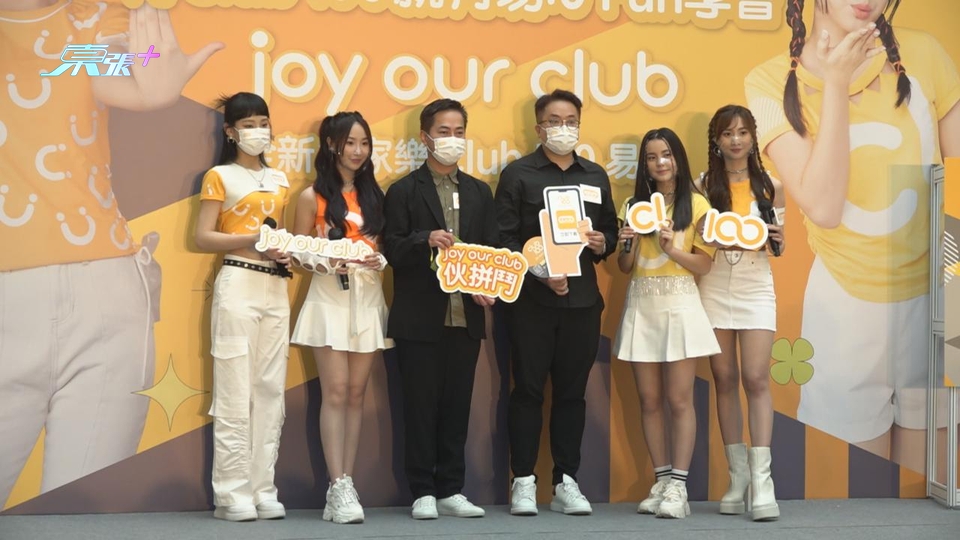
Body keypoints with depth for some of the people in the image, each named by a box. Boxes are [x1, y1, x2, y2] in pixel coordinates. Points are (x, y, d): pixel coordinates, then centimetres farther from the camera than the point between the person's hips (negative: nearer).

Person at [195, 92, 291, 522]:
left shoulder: (279, 180, 17)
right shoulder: (219, 177, 1)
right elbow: (202, 238, -6)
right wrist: (252, 240, -17)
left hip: (276, 286, 6)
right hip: (237, 285, -6)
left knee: (270, 389, 4)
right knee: (235, 390, -6)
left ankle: (262, 489, 9)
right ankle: (232, 494, -2)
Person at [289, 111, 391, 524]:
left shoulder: (374, 194, 12)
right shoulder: (312, 197, 1)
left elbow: (385, 246, 14)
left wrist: (380, 260, -8)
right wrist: (323, 263, -18)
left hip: (368, 299, 4)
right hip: (330, 299, -4)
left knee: (357, 394, 4)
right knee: (335, 392, -9)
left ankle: (345, 486, 7)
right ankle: (340, 488, -9)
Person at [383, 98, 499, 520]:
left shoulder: (479, 193, 14)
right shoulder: (404, 191, 1)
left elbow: (493, 250, 11)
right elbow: (392, 251, -4)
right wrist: (426, 240, -22)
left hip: (466, 316, 4)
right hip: (419, 318, -3)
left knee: (457, 404, 7)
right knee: (421, 404, 1)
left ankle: (451, 490, 14)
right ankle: (423, 492, 9)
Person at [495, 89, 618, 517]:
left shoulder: (596, 176, 15)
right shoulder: (518, 174, 1)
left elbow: (611, 232, 18)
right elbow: (504, 238, -5)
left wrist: (602, 244, -5)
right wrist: (539, 271, -16)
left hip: (582, 299, 4)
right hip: (531, 300, -4)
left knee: (572, 392, 6)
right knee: (528, 389, 0)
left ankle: (566, 482, 12)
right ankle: (523, 481, 6)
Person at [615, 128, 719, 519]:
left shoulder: (697, 205, 0)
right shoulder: (633, 205, 10)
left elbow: (704, 265, -2)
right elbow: (624, 268, 11)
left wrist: (673, 249, -17)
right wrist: (627, 244, -8)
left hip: (679, 306, -4)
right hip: (641, 307, 4)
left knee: (679, 400, -5)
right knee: (649, 401, 5)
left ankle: (678, 486, -3)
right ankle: (661, 481, 12)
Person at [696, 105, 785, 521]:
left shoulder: (770, 187, 4)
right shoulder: (703, 185, 3)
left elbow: (776, 247, 11)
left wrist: (779, 239, -9)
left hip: (755, 289, -1)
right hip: (714, 289, 1)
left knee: (756, 379, -9)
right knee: (725, 381, 4)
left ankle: (761, 480, -10)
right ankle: (737, 476, 11)